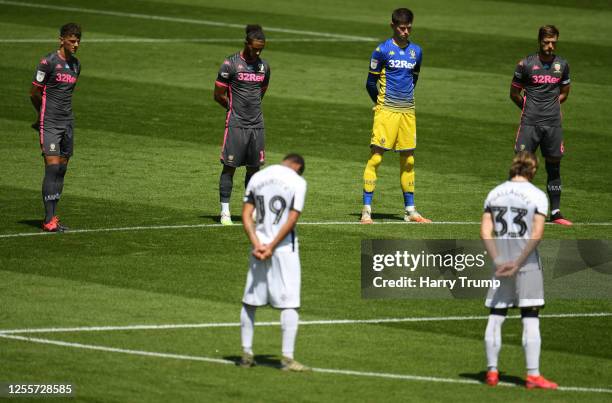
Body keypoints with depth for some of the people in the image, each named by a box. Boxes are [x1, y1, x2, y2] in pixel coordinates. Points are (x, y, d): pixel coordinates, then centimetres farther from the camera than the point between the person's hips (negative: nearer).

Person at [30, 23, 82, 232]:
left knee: (62, 169, 5)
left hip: (67, 121, 7)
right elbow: (34, 93, -4)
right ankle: (49, 219, -13)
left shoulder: (76, 65, 11)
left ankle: (52, 217, 11)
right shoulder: (48, 62, -11)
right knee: (52, 166, -13)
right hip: (49, 123, -7)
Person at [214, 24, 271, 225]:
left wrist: (252, 108, 12)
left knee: (254, 167, 7)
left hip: (257, 124, 5)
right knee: (229, 166, -3)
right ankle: (225, 211, 0)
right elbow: (218, 95, -3)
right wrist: (235, 108, 6)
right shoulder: (230, 64, -7)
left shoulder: (263, 66, 9)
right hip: (236, 124, -5)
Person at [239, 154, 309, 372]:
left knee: (250, 301, 13)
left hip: (259, 245, 4)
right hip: (285, 248, -4)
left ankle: (246, 353, 15)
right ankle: (287, 358, -6)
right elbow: (292, 219, -12)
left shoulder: (257, 177, 8)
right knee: (289, 304, -2)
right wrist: (271, 247, -11)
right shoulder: (297, 181, -5)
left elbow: (246, 215, 2)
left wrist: (257, 244, -6)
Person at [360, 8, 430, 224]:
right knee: (376, 156, -8)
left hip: (408, 111, 5)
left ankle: (410, 210, 16)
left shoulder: (416, 52, 10)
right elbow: (370, 83, 1)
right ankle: (366, 210, -8)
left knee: (408, 160, 9)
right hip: (386, 110, -5)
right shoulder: (382, 50, -5)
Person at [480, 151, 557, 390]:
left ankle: (492, 372, 11)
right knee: (530, 320, 0)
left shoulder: (494, 194, 7)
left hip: (500, 262, 3)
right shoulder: (537, 196, -5)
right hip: (527, 263, -3)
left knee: (495, 318, 9)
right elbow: (537, 234, -14)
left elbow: (485, 231, -1)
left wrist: (498, 262, -5)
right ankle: (533, 375, -3)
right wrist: (517, 264, -12)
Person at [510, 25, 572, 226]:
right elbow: (514, 93, 7)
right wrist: (529, 108, 5)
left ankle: (555, 212, 13)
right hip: (530, 122, -3)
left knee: (554, 166, 6)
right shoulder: (526, 64, -2)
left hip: (553, 123, 3)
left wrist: (552, 106, 8)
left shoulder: (562, 65, 8)